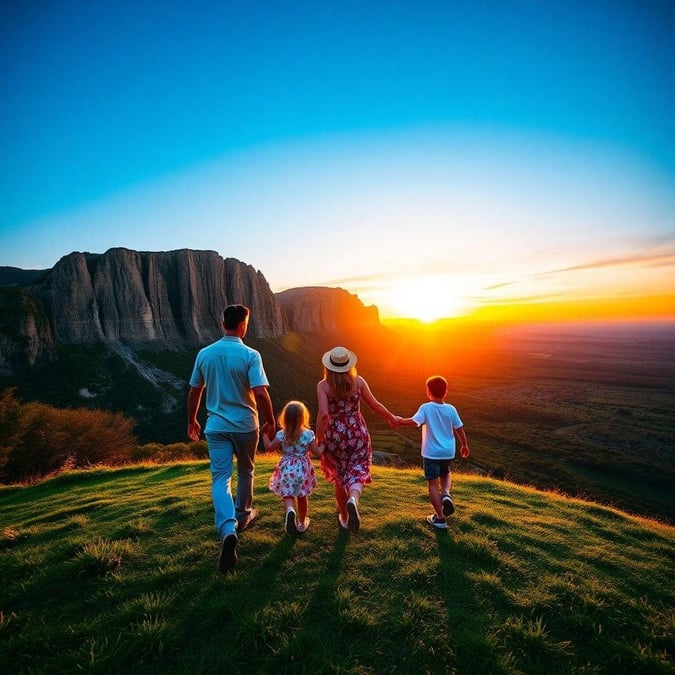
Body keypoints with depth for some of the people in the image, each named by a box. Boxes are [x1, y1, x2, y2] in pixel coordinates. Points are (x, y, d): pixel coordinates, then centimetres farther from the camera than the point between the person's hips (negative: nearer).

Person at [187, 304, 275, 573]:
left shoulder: (204, 354, -1)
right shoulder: (250, 355, -13)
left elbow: (194, 392, 7)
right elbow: (261, 393, -19)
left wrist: (191, 420, 20)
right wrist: (270, 421, -5)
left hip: (216, 426, 2)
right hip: (245, 425, -1)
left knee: (220, 478, 1)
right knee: (245, 473, 20)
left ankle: (228, 530, -18)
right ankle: (243, 515, 40)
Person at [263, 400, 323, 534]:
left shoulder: (281, 435, -9)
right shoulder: (309, 434, -12)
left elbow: (269, 447, 3)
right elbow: (317, 453, -8)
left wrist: (264, 434, 15)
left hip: (286, 468, 0)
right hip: (303, 468, 1)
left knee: (287, 494, 7)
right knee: (302, 496, 17)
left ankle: (290, 510, -25)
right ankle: (302, 523, 31)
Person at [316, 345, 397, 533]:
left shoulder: (323, 385, -11)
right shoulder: (358, 381, -5)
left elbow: (323, 414, -20)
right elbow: (375, 405, 1)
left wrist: (318, 439, -9)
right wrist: (391, 417, 17)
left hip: (334, 435, 0)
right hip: (357, 433, 0)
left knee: (339, 477, 18)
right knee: (357, 473, 6)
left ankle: (344, 517, 32)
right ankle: (353, 499, -27)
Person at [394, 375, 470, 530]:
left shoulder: (426, 408, -13)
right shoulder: (451, 409, -2)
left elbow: (414, 421, -26)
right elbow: (460, 429, 4)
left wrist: (400, 420, -10)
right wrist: (464, 445, 18)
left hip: (431, 453, -4)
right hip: (448, 452, 4)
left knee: (433, 484, 7)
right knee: (445, 474, 30)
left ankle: (440, 518, 11)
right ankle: (446, 494, 2)